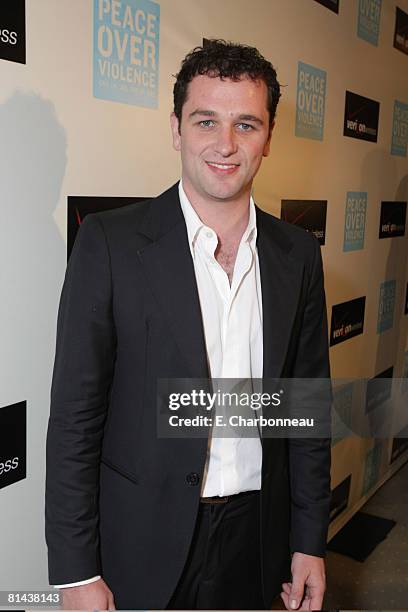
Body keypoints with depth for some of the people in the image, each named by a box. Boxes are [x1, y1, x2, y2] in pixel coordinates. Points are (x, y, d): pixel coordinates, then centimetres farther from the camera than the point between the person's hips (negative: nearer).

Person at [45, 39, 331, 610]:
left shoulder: (298, 253, -2)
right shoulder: (110, 240, -14)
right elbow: (74, 416, -12)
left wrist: (310, 540, 4)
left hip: (256, 535, 4)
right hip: (144, 542, -3)